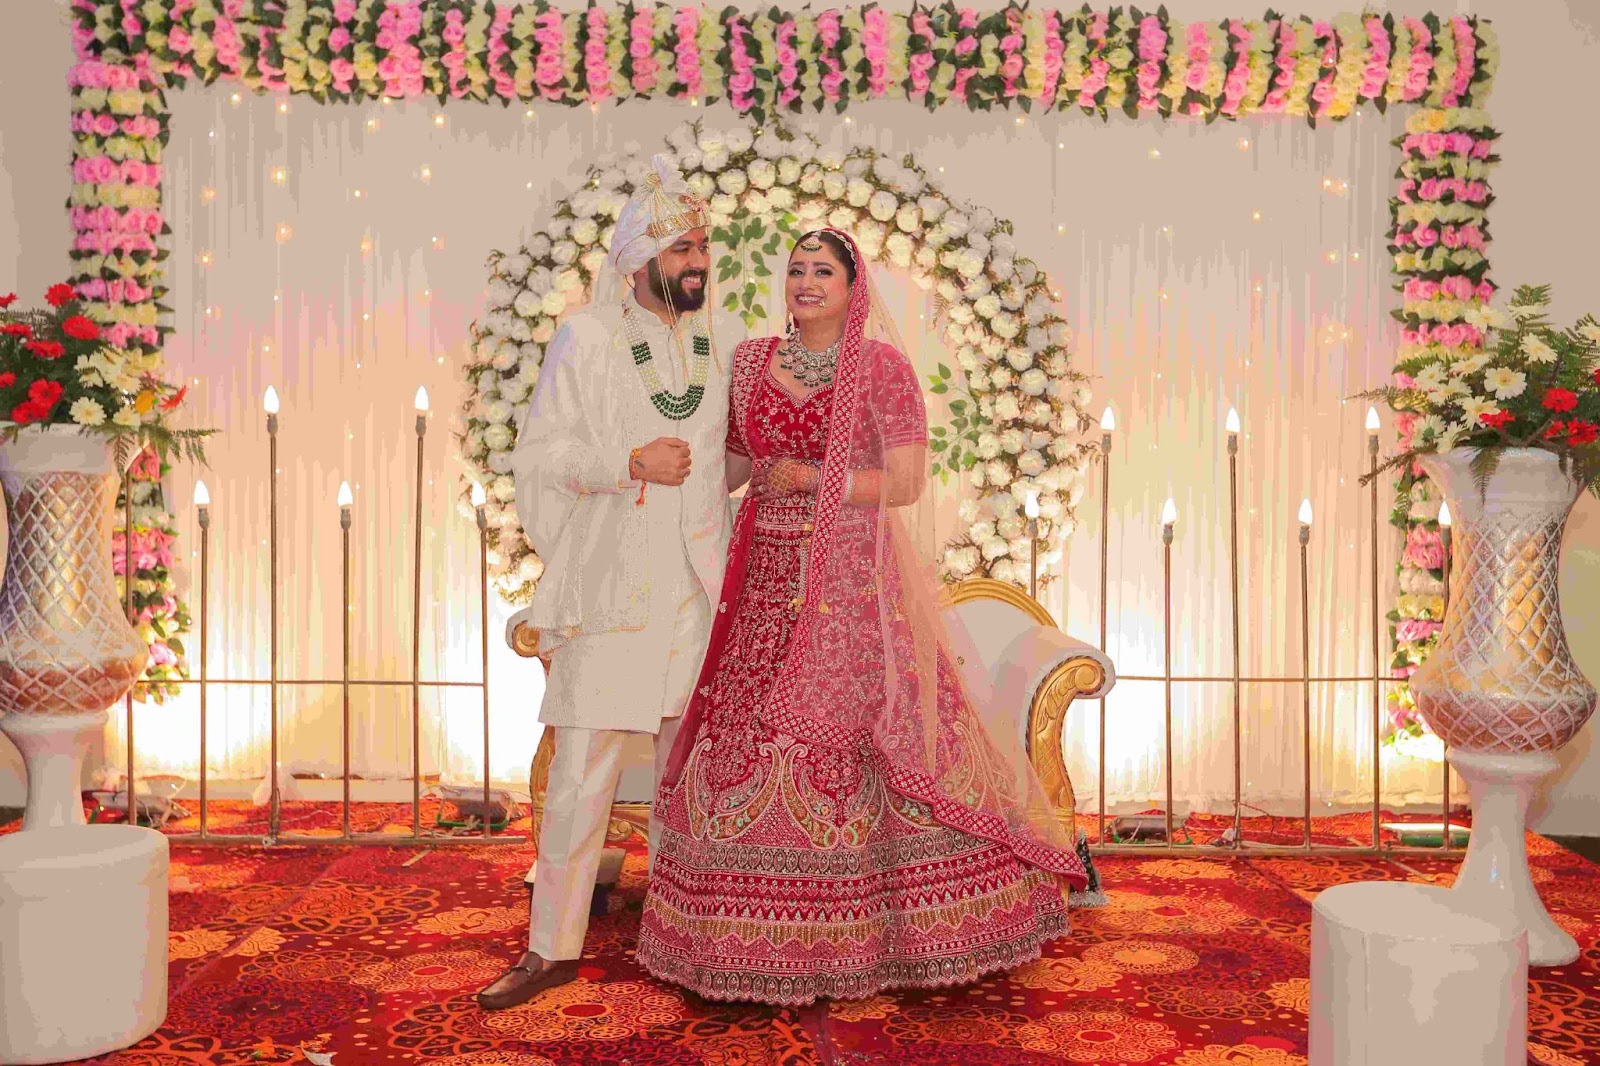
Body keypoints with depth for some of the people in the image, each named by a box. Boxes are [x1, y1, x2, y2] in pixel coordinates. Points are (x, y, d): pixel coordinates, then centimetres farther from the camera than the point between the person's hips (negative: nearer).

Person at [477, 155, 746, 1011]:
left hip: (695, 589, 3)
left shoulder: (725, 337, 7)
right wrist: (631, 463, -15)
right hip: (609, 586, -3)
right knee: (582, 768, 0)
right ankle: (553, 945, 14)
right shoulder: (587, 338, -3)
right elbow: (534, 455, -5)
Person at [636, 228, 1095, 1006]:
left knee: (867, 745, -4)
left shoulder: (881, 365, -4)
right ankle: (755, 935, 22)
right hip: (766, 582, 5)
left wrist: (808, 479, -11)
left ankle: (866, 928, 15)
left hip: (850, 584, -4)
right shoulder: (751, 360, 10)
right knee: (747, 747, 6)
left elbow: (907, 481, -10)